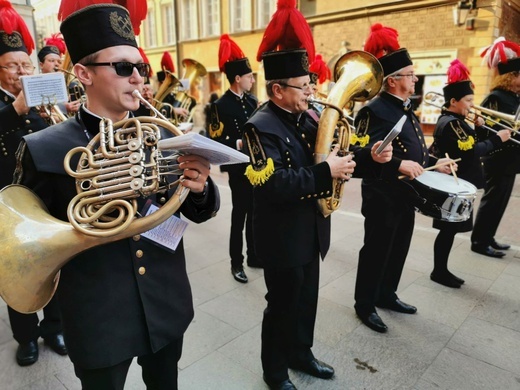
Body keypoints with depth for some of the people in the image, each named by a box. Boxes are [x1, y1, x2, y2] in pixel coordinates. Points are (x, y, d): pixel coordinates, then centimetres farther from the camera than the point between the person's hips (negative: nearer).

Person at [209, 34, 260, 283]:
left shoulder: (252, 101, 11)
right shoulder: (221, 106, -11)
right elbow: (216, 141, -16)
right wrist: (238, 144, -29)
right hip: (238, 169, -7)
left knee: (254, 213, 15)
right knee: (239, 216, 2)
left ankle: (254, 256, 30)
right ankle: (236, 263, 17)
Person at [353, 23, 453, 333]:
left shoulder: (406, 109, 15)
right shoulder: (375, 110, -16)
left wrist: (434, 164, 9)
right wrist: (399, 165, -33)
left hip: (406, 194, 10)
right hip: (384, 196, -9)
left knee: (399, 250, 19)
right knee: (376, 251, 3)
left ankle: (386, 295, 37)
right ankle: (365, 304, 20)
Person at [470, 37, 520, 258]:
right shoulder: (496, 98, -15)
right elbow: (495, 133, -22)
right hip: (499, 159, -9)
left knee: (498, 200, 15)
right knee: (493, 200, -2)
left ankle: (487, 238, 26)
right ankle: (479, 242, 8)